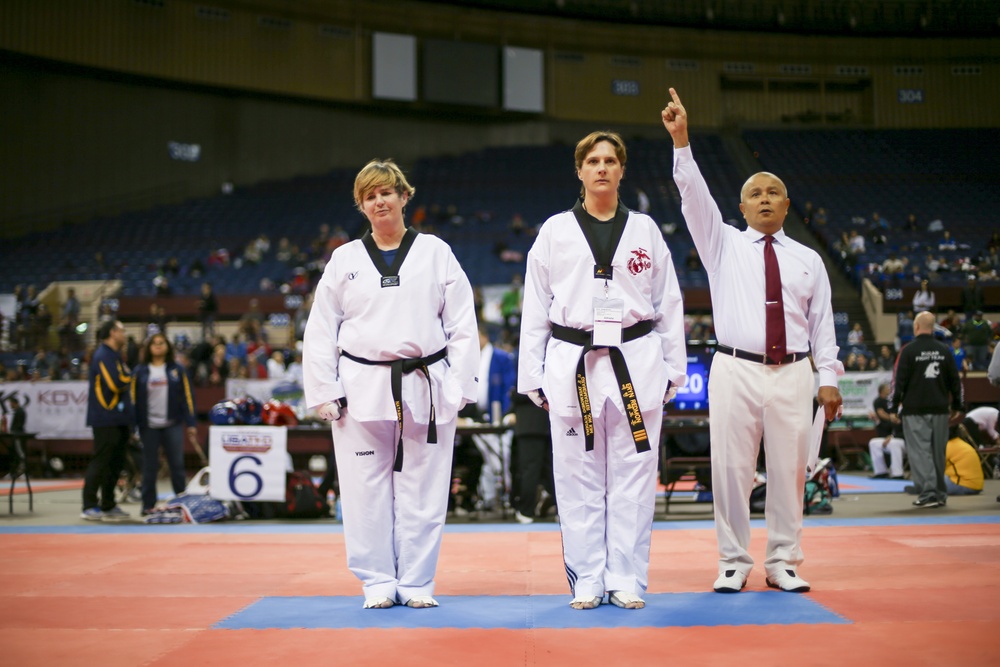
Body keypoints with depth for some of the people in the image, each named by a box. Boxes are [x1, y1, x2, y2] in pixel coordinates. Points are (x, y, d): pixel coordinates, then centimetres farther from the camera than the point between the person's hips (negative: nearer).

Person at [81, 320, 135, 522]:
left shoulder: (114, 355, 18)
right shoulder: (103, 355, -14)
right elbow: (116, 384, -23)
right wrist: (127, 376, -5)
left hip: (119, 419, 10)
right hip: (106, 419, -10)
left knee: (115, 463, 12)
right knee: (100, 462, -7)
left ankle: (108, 506, 18)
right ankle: (89, 507, -2)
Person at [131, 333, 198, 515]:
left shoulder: (178, 370, 6)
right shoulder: (140, 372, 5)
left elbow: (187, 396, 3)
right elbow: (134, 399, 4)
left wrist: (191, 423, -3)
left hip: (173, 425, 0)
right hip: (149, 426, 0)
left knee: (177, 464, 1)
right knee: (150, 466, 4)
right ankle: (148, 505, 10)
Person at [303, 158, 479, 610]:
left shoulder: (435, 253, 6)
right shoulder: (344, 260, 8)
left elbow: (462, 324, 4)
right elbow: (320, 331, 7)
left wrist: (459, 386, -3)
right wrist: (324, 393, -1)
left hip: (425, 388, -1)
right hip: (362, 389, 1)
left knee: (422, 491, 4)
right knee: (367, 490, 3)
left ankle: (417, 582, 16)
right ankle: (378, 581, 15)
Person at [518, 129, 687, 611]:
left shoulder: (645, 230, 9)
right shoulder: (555, 231, 6)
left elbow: (669, 303, 11)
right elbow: (535, 309, 6)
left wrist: (673, 370, 6)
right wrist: (533, 377, 2)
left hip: (636, 363, 1)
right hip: (573, 364, -1)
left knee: (633, 477, 3)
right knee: (579, 479, 3)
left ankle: (626, 578, 13)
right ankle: (586, 579, 14)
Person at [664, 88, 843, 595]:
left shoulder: (808, 260, 15)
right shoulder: (724, 244, 9)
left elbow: (822, 321, 12)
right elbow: (695, 197, -4)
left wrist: (829, 377, 4)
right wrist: (680, 141, -16)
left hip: (793, 375, 2)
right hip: (736, 371, -1)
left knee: (789, 471, 4)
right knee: (731, 469, -1)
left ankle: (783, 564, 15)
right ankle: (733, 564, 9)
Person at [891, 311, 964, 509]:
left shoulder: (909, 350, -8)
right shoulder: (944, 350, 5)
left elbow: (900, 380, -9)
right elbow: (954, 380, 10)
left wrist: (895, 403, 2)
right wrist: (957, 405, 18)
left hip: (915, 409, -5)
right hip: (939, 408, 5)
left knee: (920, 450, -4)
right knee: (938, 451, 12)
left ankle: (928, 492, -13)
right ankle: (940, 493, 19)